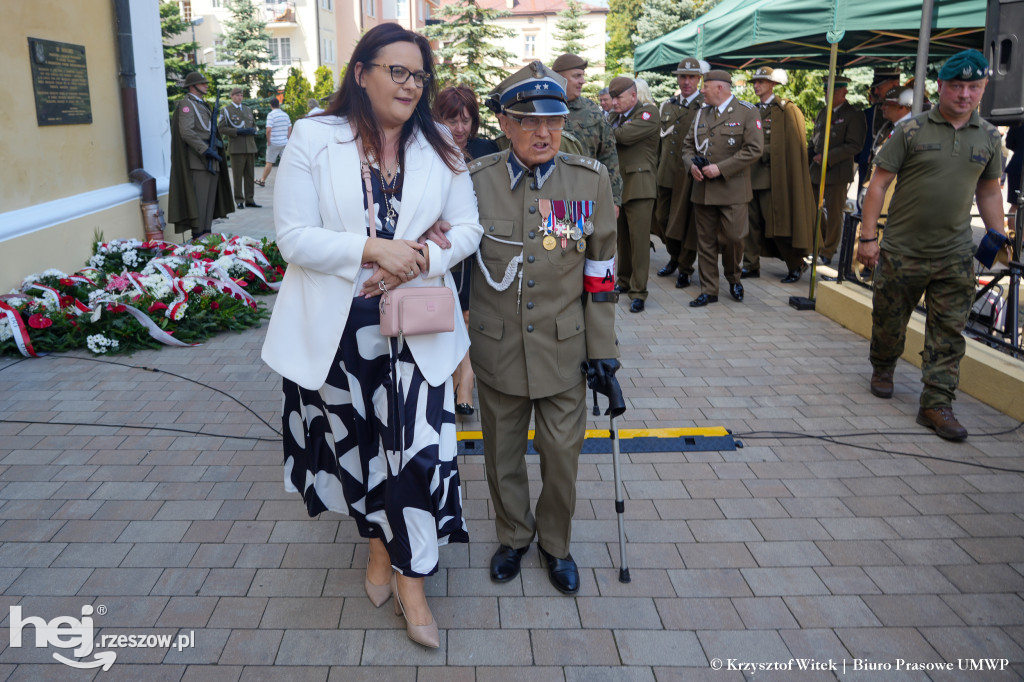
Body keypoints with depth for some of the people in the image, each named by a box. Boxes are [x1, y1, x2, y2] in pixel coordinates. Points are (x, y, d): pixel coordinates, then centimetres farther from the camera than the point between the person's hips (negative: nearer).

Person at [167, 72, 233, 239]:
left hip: (210, 160, 9)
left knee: (210, 196, 8)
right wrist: (206, 150, -21)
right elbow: (186, 132, -18)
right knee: (198, 198, -11)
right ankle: (197, 236, -10)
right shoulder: (186, 103, -6)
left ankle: (206, 234, 13)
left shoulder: (202, 104, 23)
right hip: (196, 159, -9)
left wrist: (217, 142, 6)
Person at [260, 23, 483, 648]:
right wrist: (374, 250, -21)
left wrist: (416, 259, -15)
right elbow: (293, 237, -10)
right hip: (338, 328, -1)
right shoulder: (314, 139, -5)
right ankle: (380, 542, 42)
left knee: (420, 446, -4)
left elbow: (467, 228, 3)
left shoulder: (439, 150, 5)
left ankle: (410, 577, 17)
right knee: (358, 441, 15)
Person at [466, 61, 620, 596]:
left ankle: (556, 543, 37)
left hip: (564, 347, 0)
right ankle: (513, 537, 41)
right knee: (502, 455, 15)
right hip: (497, 348, 1)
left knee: (562, 454, 10)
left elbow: (600, 272, -1)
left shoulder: (591, 180, -6)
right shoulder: (475, 180, -6)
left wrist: (603, 349, 0)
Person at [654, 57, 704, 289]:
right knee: (663, 218, 11)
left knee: (688, 221, 1)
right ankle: (674, 257, 34)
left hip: (691, 174, -5)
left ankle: (685, 268, 16)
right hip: (666, 174, 5)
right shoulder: (666, 106, 13)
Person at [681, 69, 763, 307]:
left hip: (732, 189, -5)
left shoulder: (747, 112, -3)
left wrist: (721, 168, -17)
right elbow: (688, 144, 19)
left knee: (733, 238, -4)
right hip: (703, 189, 5)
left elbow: (754, 149, -11)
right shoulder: (701, 113, 14)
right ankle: (709, 290, 14)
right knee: (706, 241, 6)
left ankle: (733, 278, 25)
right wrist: (691, 165, -4)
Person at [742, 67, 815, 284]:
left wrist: (763, 152, -12)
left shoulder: (785, 110, -4)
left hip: (772, 175, -6)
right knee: (752, 221, 6)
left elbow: (790, 145, -9)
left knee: (776, 222, -4)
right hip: (752, 175, 6)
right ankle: (751, 265, 13)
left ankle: (795, 266, 11)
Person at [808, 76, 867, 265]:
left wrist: (827, 157, -19)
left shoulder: (854, 115, -7)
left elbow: (854, 146, -13)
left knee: (834, 214, 1)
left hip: (837, 173, -6)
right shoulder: (822, 113, 15)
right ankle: (819, 246, 28)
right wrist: (809, 158, 6)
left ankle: (827, 253, 11)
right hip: (815, 172, 7)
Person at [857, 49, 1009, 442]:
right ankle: (883, 368, 38)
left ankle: (936, 403, 8)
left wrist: (998, 238, 10)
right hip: (902, 250, -2)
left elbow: (989, 191, 17)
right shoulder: (911, 130, -4)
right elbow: (879, 182, -5)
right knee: (889, 321, 11)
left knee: (948, 334, 1)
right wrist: (868, 236, -10)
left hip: (955, 257, 3)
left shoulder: (989, 137, 8)